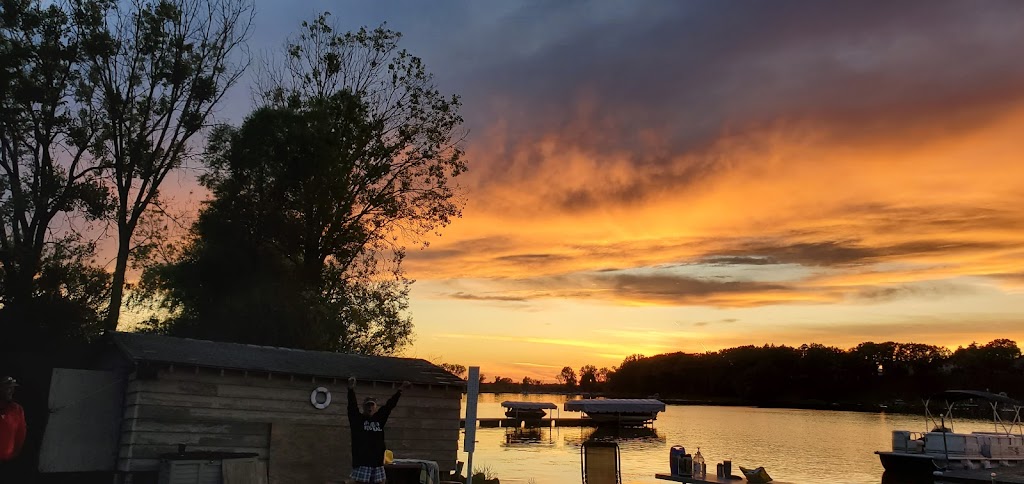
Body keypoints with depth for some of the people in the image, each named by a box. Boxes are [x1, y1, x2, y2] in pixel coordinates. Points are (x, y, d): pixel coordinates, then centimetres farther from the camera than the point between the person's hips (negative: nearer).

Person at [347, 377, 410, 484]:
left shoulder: (379, 418, 11)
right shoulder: (357, 419, 2)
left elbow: (389, 405, 9)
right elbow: (352, 406, -12)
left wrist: (400, 390, 3)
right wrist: (351, 389, -28)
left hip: (377, 462, 4)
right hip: (362, 462, -4)